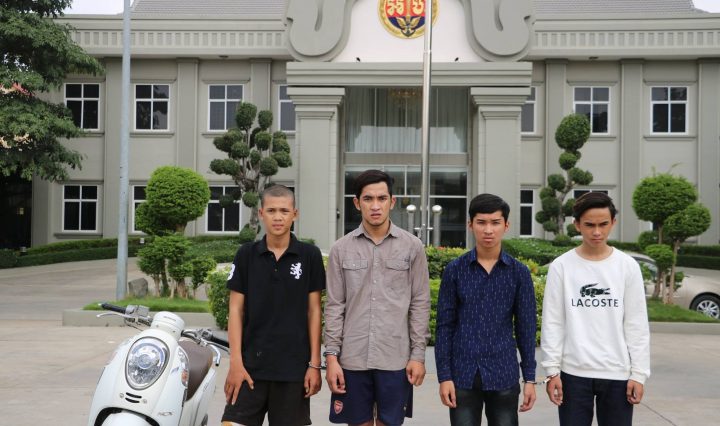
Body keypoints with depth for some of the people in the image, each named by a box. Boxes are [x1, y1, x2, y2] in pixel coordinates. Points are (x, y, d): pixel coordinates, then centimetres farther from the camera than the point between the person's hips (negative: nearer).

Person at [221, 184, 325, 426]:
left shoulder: (310, 255, 0)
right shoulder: (246, 255, 2)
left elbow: (314, 311, 2)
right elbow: (236, 310, 3)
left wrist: (314, 364, -2)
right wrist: (235, 362, -5)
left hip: (295, 367, 0)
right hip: (251, 366, 1)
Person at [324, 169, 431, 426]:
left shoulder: (412, 246, 1)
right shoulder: (341, 248, 2)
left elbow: (420, 304, 2)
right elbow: (334, 307, 3)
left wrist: (418, 354, -3)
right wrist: (332, 356, -2)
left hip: (395, 359, -1)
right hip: (353, 358, 1)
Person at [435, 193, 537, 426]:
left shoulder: (519, 272, 1)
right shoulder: (454, 270, -1)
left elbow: (526, 327, 4)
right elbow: (445, 326, 0)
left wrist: (530, 378, 1)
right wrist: (444, 375, -4)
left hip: (504, 375, 0)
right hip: (463, 374, 0)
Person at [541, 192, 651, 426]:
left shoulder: (628, 266, 1)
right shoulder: (561, 266, -1)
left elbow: (637, 325, 2)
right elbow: (552, 323, -1)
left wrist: (639, 373, -1)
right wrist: (552, 370, -4)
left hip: (618, 374, 1)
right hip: (573, 373, -1)